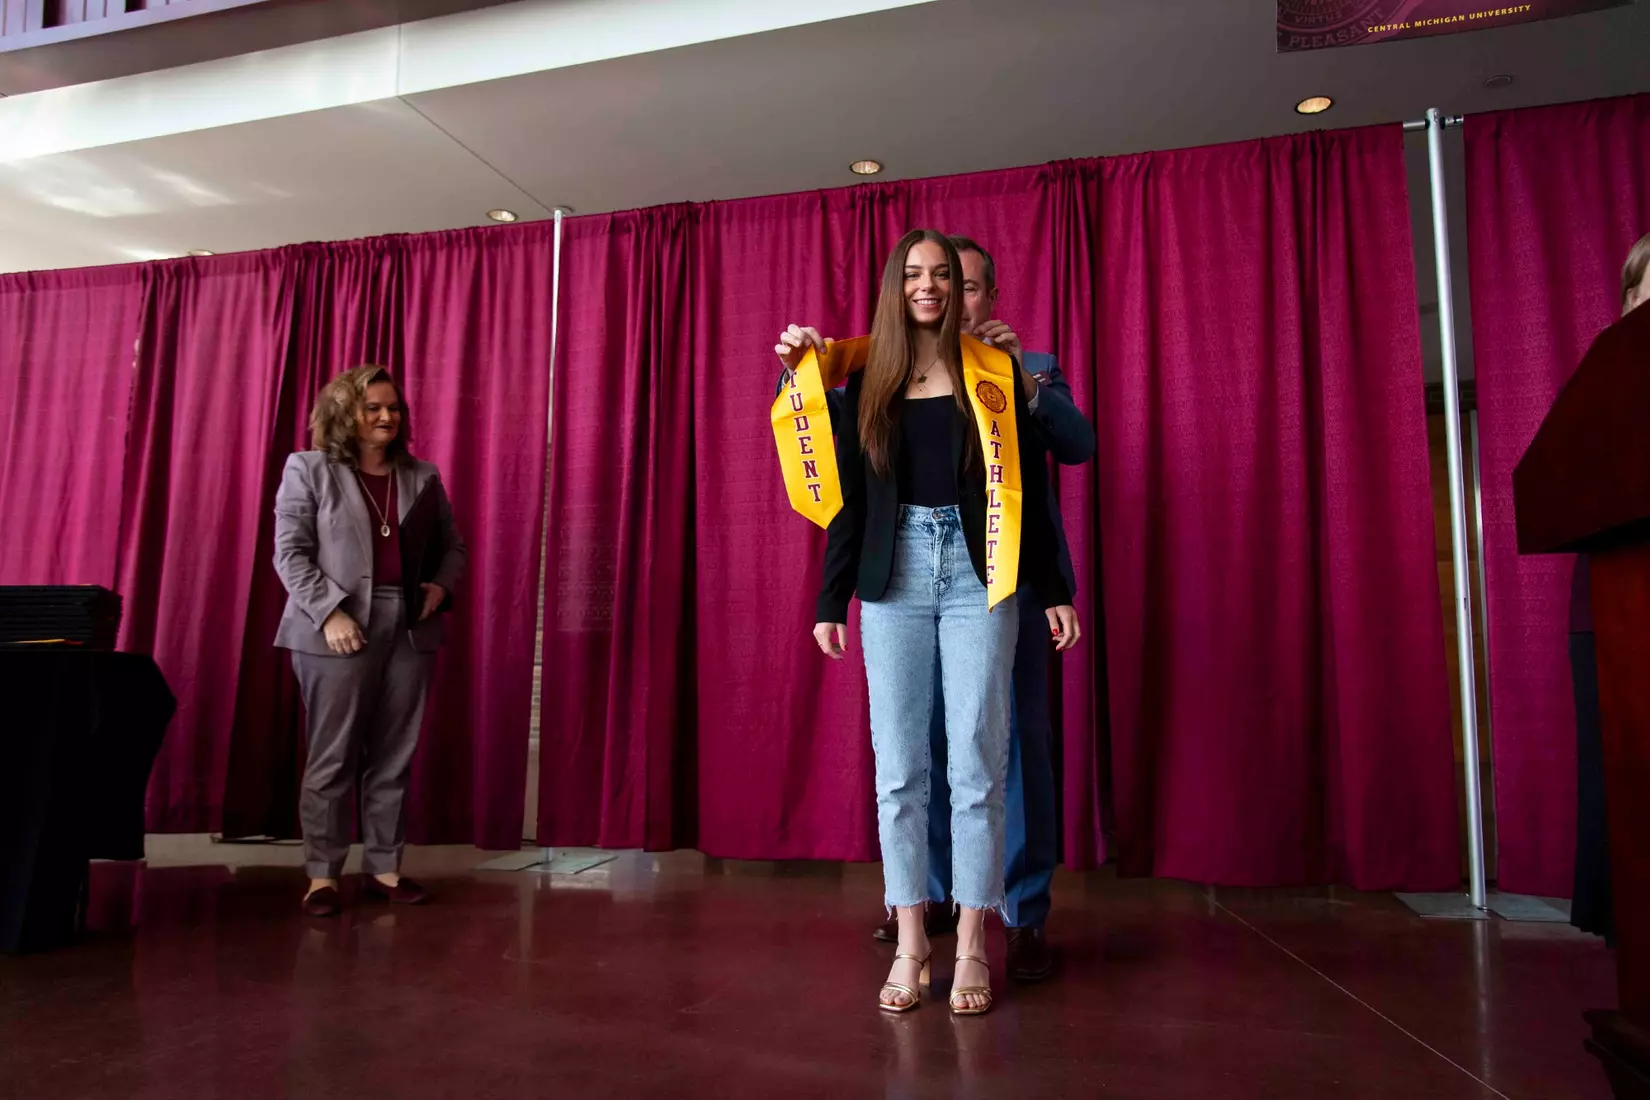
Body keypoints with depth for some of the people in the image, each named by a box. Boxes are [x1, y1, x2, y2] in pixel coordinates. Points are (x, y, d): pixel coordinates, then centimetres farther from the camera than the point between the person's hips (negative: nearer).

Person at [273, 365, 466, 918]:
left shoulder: (422, 477, 13)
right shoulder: (309, 469, 4)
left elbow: (451, 545, 19)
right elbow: (290, 551, -3)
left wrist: (441, 587, -1)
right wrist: (330, 613, -14)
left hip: (410, 629, 3)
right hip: (340, 630, -3)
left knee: (394, 757, 6)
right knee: (332, 756, -1)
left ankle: (384, 868, 15)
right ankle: (323, 873, 10)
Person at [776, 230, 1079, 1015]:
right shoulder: (866, 382, 11)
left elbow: (1027, 487, 4)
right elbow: (848, 496, 10)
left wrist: (1054, 589, 0)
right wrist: (831, 599, 7)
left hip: (977, 575, -2)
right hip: (894, 577, 2)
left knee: (975, 767, 0)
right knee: (898, 769, 3)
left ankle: (971, 948, 12)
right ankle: (910, 946, 14)